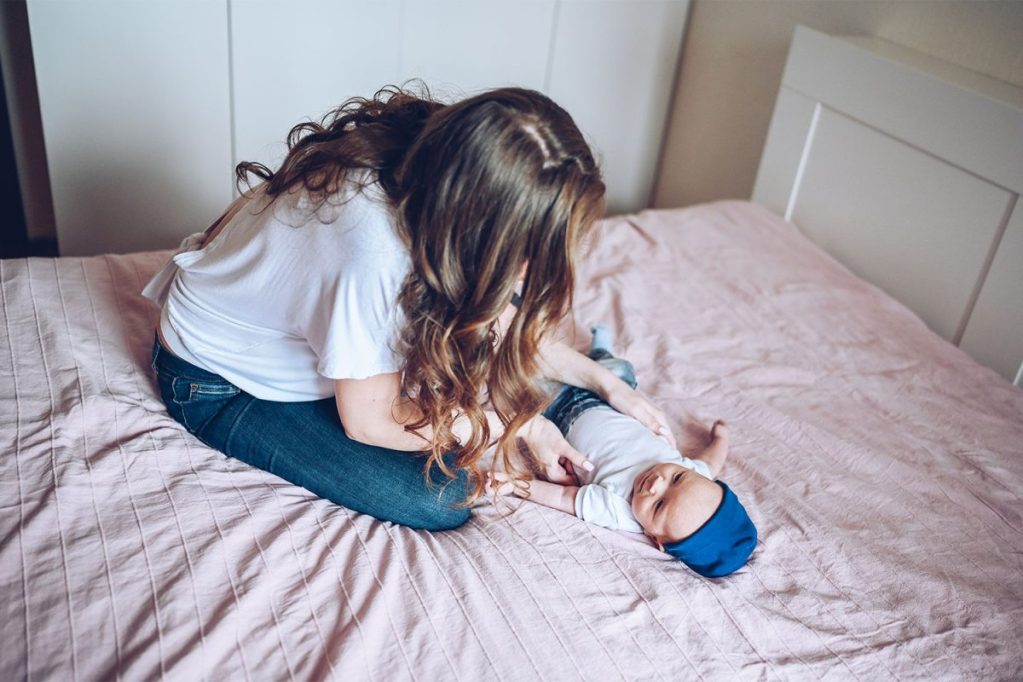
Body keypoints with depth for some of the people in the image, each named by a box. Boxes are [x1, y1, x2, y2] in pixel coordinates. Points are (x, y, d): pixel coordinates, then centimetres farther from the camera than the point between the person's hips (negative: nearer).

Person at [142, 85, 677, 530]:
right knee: (442, 500, -18)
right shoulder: (377, 253, -41)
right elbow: (368, 422, -24)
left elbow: (500, 320, -2)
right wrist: (516, 427, -15)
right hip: (221, 387, -7)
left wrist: (607, 383, -5)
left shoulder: (432, 170, -18)